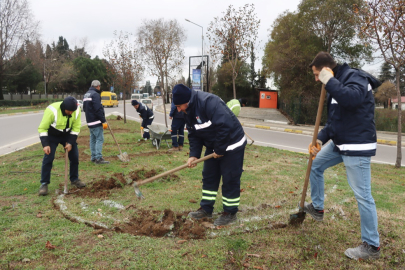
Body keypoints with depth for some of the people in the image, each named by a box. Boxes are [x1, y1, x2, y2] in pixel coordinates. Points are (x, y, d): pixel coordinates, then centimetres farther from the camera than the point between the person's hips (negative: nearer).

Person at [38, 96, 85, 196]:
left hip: (67, 135, 4)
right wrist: (45, 144, -31)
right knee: (48, 158, -10)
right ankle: (44, 184, 1)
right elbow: (42, 128, -25)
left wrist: (70, 142, -18)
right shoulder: (52, 110, -34)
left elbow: (76, 128, -11)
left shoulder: (77, 111, -22)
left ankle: (74, 179, 19)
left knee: (74, 156, 1)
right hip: (52, 135, -3)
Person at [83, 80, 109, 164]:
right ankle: (98, 158, -11)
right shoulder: (95, 94, -14)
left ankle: (93, 157, 16)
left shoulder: (86, 95, 18)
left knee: (93, 139, 12)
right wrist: (104, 121, -18)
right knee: (99, 139, -9)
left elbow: (85, 108, 25)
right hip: (96, 122, -10)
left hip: (90, 121, 10)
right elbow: (98, 109, -20)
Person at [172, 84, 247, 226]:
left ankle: (230, 213, 14)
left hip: (232, 144, -9)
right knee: (208, 177, 13)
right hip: (213, 146, 9)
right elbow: (194, 135, 4)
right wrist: (194, 155, -9)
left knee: (230, 179, 0)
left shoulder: (208, 102, -29)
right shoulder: (188, 112, 1)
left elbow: (225, 125, -32)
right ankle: (206, 209, 26)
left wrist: (220, 150, -23)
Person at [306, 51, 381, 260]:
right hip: (340, 143, 10)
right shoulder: (337, 83, 15)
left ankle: (371, 246, 10)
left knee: (362, 195, -4)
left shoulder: (355, 77, -14)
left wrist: (329, 80, -26)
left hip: (357, 147, -10)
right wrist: (320, 139, 4)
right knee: (315, 166, 21)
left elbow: (351, 99, -38)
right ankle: (317, 208, 38)